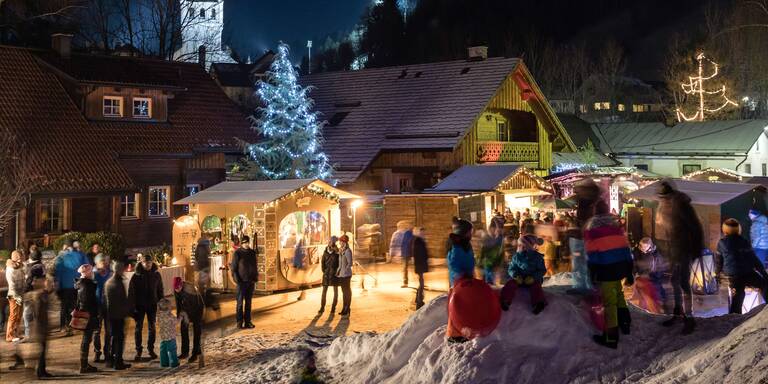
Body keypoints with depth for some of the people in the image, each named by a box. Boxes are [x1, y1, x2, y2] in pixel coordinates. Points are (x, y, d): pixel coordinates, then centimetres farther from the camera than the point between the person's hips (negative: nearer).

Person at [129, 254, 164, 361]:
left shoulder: (156, 275, -1)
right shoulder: (136, 276, -8)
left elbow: (160, 290, 7)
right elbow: (131, 292, -7)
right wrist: (132, 306, -12)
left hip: (152, 305, 2)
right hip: (139, 305, -2)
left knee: (151, 327, 9)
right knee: (138, 328, 1)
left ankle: (151, 349, 20)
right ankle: (138, 351, 7)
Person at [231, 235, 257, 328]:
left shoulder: (252, 253, 9)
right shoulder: (237, 253, -6)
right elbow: (233, 267, -6)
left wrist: (255, 277, 6)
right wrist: (237, 280, -12)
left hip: (251, 281, 5)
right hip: (242, 282, -5)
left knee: (248, 302, 9)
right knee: (240, 302, -1)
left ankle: (247, 321, 14)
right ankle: (239, 322, 5)